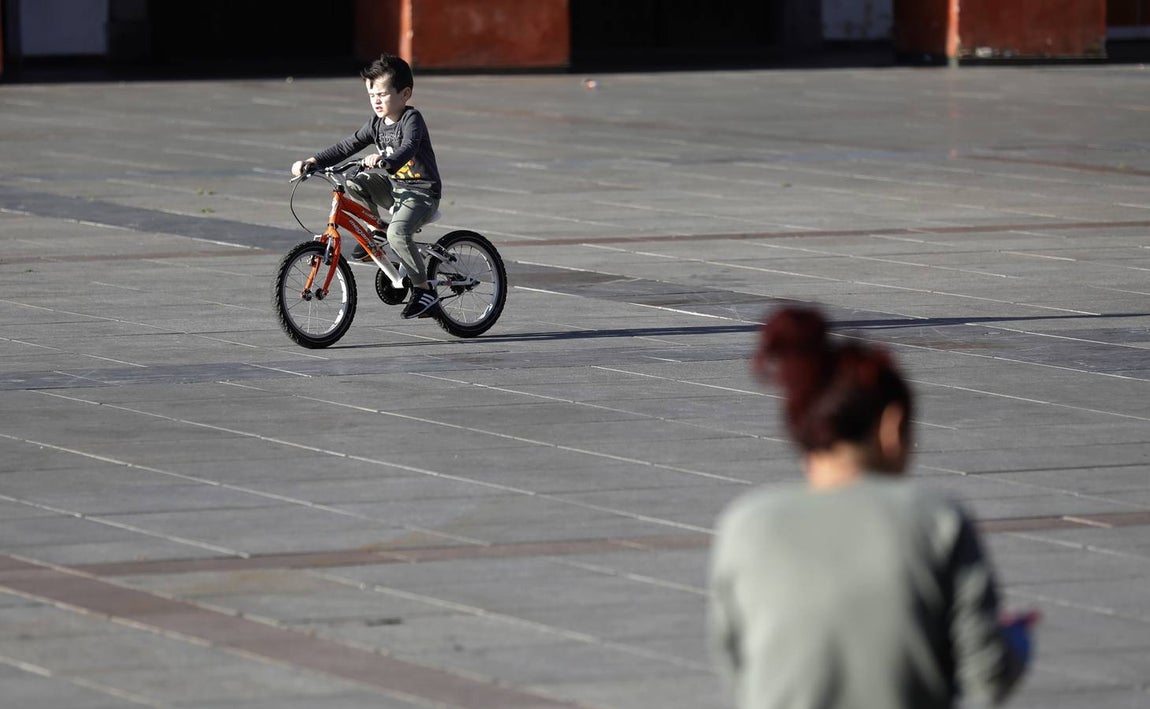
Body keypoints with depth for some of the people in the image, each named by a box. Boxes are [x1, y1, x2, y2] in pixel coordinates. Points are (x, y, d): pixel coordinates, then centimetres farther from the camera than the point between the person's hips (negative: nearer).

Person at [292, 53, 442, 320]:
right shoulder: (376, 124, 5)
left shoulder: (411, 119, -16)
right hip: (393, 187, 7)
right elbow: (345, 147, 2)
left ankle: (424, 288, -17)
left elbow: (407, 149, -35)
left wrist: (384, 161, -56)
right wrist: (312, 162, -11)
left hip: (422, 192, -7)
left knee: (397, 232, -32)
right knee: (354, 183, -13)